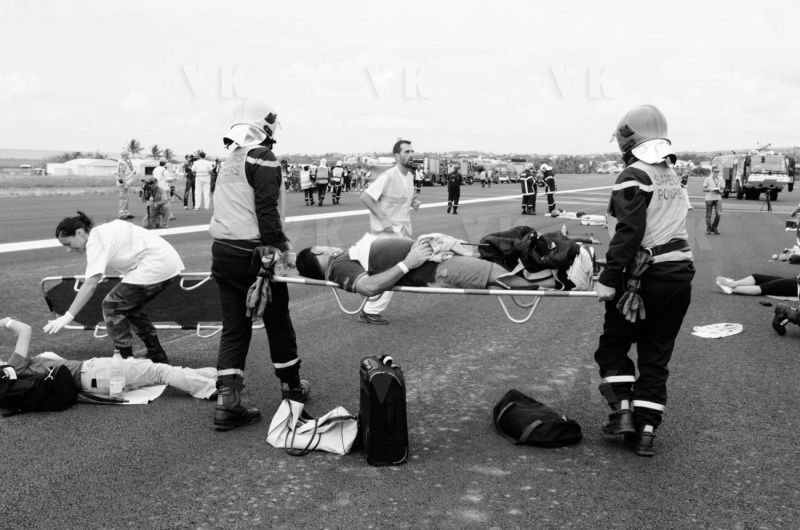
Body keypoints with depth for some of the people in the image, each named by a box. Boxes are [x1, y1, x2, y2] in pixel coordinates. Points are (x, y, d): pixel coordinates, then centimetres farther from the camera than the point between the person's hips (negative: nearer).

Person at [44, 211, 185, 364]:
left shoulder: (96, 240, -11)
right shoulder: (103, 232, 16)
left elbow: (91, 284, -21)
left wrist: (68, 317, -23)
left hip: (156, 265, -10)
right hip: (170, 263, 10)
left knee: (111, 306, -1)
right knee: (131, 308, 21)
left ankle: (126, 359, 3)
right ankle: (158, 358, 27)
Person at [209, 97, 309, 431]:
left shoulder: (229, 161, 16)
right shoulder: (263, 159, -10)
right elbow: (267, 211, -19)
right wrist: (281, 248, -15)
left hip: (222, 251, 7)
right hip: (251, 253, -7)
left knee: (234, 326, 8)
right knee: (277, 320, 10)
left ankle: (228, 401, 1)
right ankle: (292, 387, 26)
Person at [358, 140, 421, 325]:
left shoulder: (410, 176, 7)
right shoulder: (388, 176, -19)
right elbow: (365, 197, -22)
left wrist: (413, 202, 1)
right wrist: (383, 220, -25)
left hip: (403, 229, 9)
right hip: (387, 230, -9)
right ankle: (370, 312, -3)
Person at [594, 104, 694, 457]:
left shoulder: (635, 176, -10)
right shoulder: (672, 174, 14)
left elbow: (629, 232, -20)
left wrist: (609, 278, -19)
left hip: (647, 278, -7)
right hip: (680, 275, 7)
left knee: (614, 344, 12)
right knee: (656, 354, 11)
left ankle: (622, 411, 4)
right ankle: (646, 429, 12)